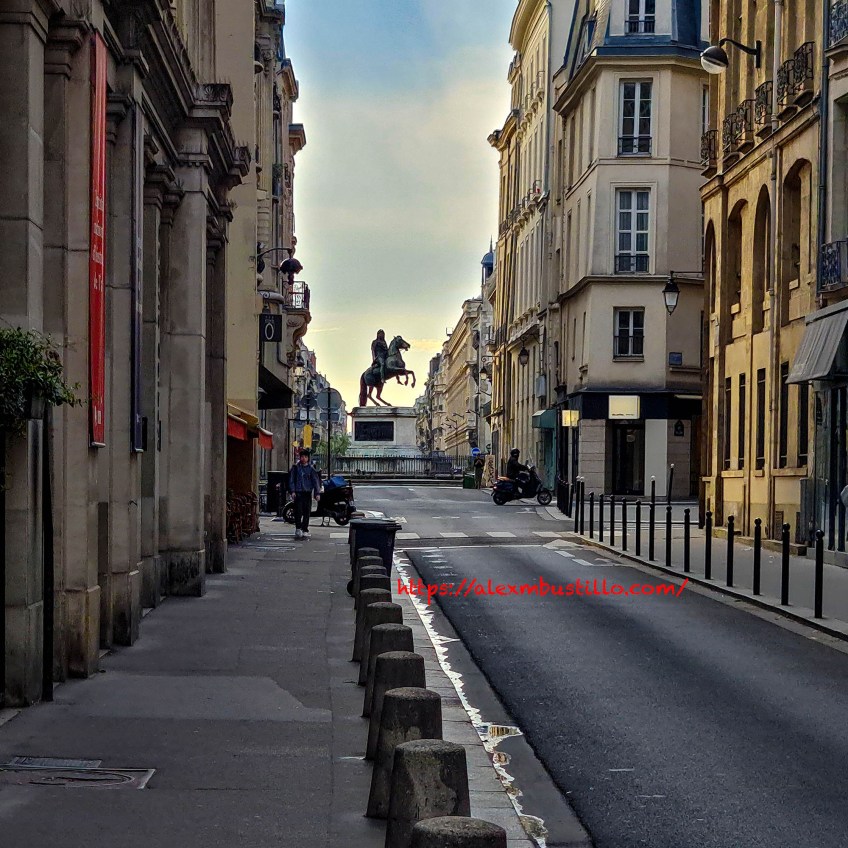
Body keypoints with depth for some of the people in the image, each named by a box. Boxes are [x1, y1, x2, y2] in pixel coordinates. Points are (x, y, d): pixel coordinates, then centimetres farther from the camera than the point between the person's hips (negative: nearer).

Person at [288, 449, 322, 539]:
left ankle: (305, 530, 12)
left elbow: (316, 480, 5)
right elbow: (291, 479, 4)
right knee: (298, 511, -11)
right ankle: (298, 529, -4)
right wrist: (292, 491, -6)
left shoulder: (311, 468, 7)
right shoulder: (295, 467, 4)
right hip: (298, 493, -2)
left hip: (308, 492, 2)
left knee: (307, 512, 4)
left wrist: (317, 493, -3)